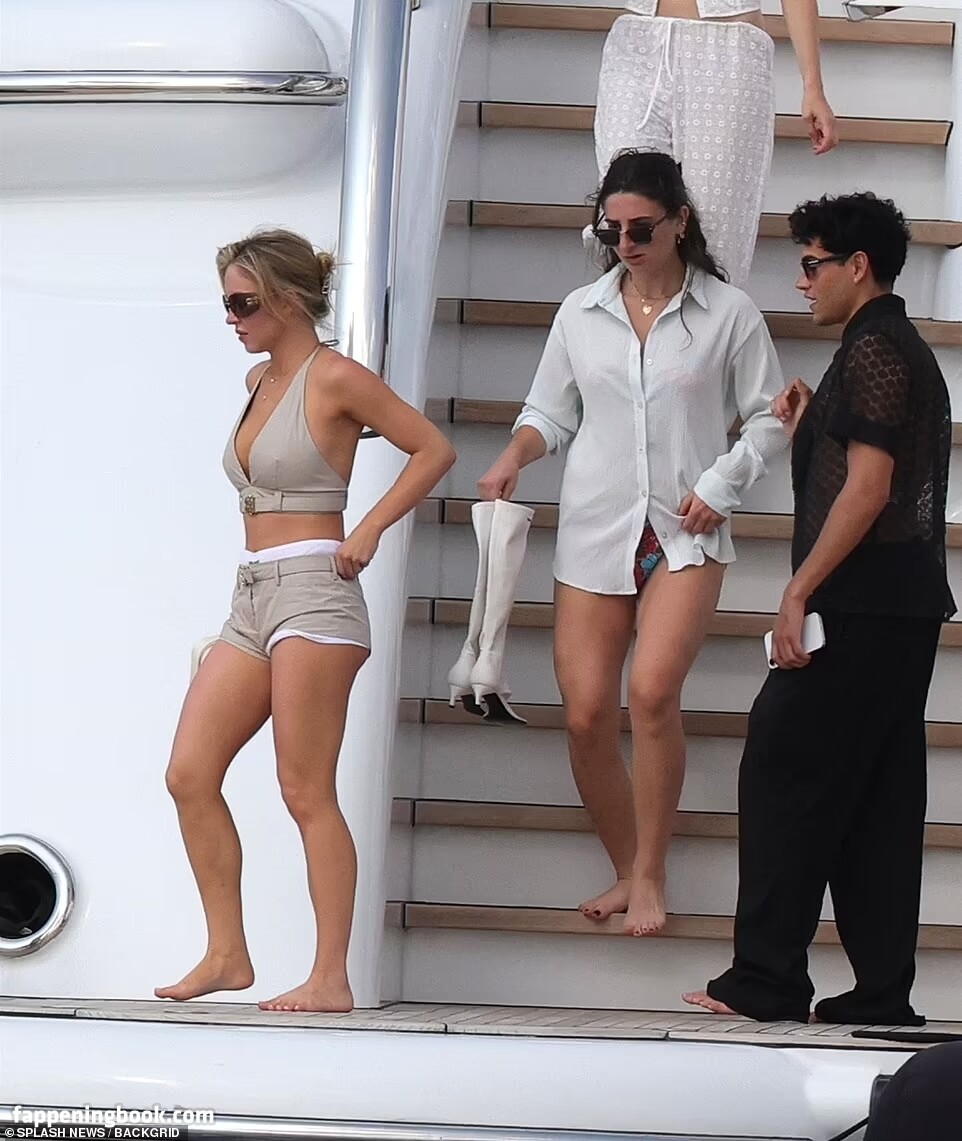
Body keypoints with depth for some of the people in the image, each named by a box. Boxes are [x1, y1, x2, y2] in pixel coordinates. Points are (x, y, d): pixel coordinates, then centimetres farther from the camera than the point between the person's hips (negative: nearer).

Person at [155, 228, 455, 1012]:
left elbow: (434, 449, -6)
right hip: (253, 596, 8)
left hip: (312, 592, -8)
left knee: (307, 793, -8)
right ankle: (228, 954, 7)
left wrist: (369, 531, -10)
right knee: (189, 774, 1)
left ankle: (331, 979, -5)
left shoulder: (336, 379, -7)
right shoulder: (259, 380, 16)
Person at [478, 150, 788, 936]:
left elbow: (769, 417, 6)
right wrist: (515, 457, -6)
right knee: (587, 715, -4)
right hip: (594, 532, 3)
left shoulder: (728, 314, 2)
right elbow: (550, 412, 14)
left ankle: (650, 873, -8)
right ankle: (628, 871, 18)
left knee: (653, 690, -23)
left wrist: (721, 485, -7)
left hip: (686, 536, -3)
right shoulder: (581, 313, 8)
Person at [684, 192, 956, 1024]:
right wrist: (806, 431, 18)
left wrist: (799, 592, -20)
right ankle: (883, 992, 7)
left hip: (861, 606, -10)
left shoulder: (874, 352, -10)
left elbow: (869, 488, -19)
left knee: (784, 772, -7)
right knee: (878, 798, 8)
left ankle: (768, 980, -6)